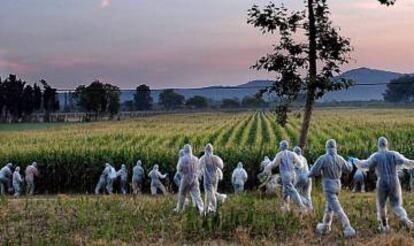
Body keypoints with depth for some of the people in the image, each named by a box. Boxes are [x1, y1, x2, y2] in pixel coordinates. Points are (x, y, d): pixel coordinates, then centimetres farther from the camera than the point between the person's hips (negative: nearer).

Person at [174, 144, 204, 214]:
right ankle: (201, 209, -11)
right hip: (195, 179, 2)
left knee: (182, 195, 13)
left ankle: (179, 209, 25)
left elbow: (179, 169, -5)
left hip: (185, 179, -2)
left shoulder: (182, 159, -10)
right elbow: (198, 169, 10)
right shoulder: (196, 159, 1)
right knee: (196, 195, 1)